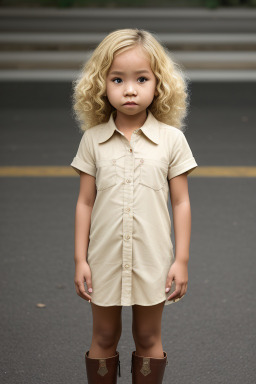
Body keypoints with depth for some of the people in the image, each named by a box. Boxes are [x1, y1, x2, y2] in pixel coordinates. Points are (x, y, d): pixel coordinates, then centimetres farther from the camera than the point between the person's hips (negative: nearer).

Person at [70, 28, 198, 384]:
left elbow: (181, 203, -2)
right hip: (105, 258, 1)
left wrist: (181, 260, -4)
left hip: (153, 261, -1)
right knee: (103, 338, 14)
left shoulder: (172, 139, -6)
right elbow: (85, 202, 1)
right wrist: (80, 260, 0)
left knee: (148, 339, 13)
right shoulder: (93, 139, -3)